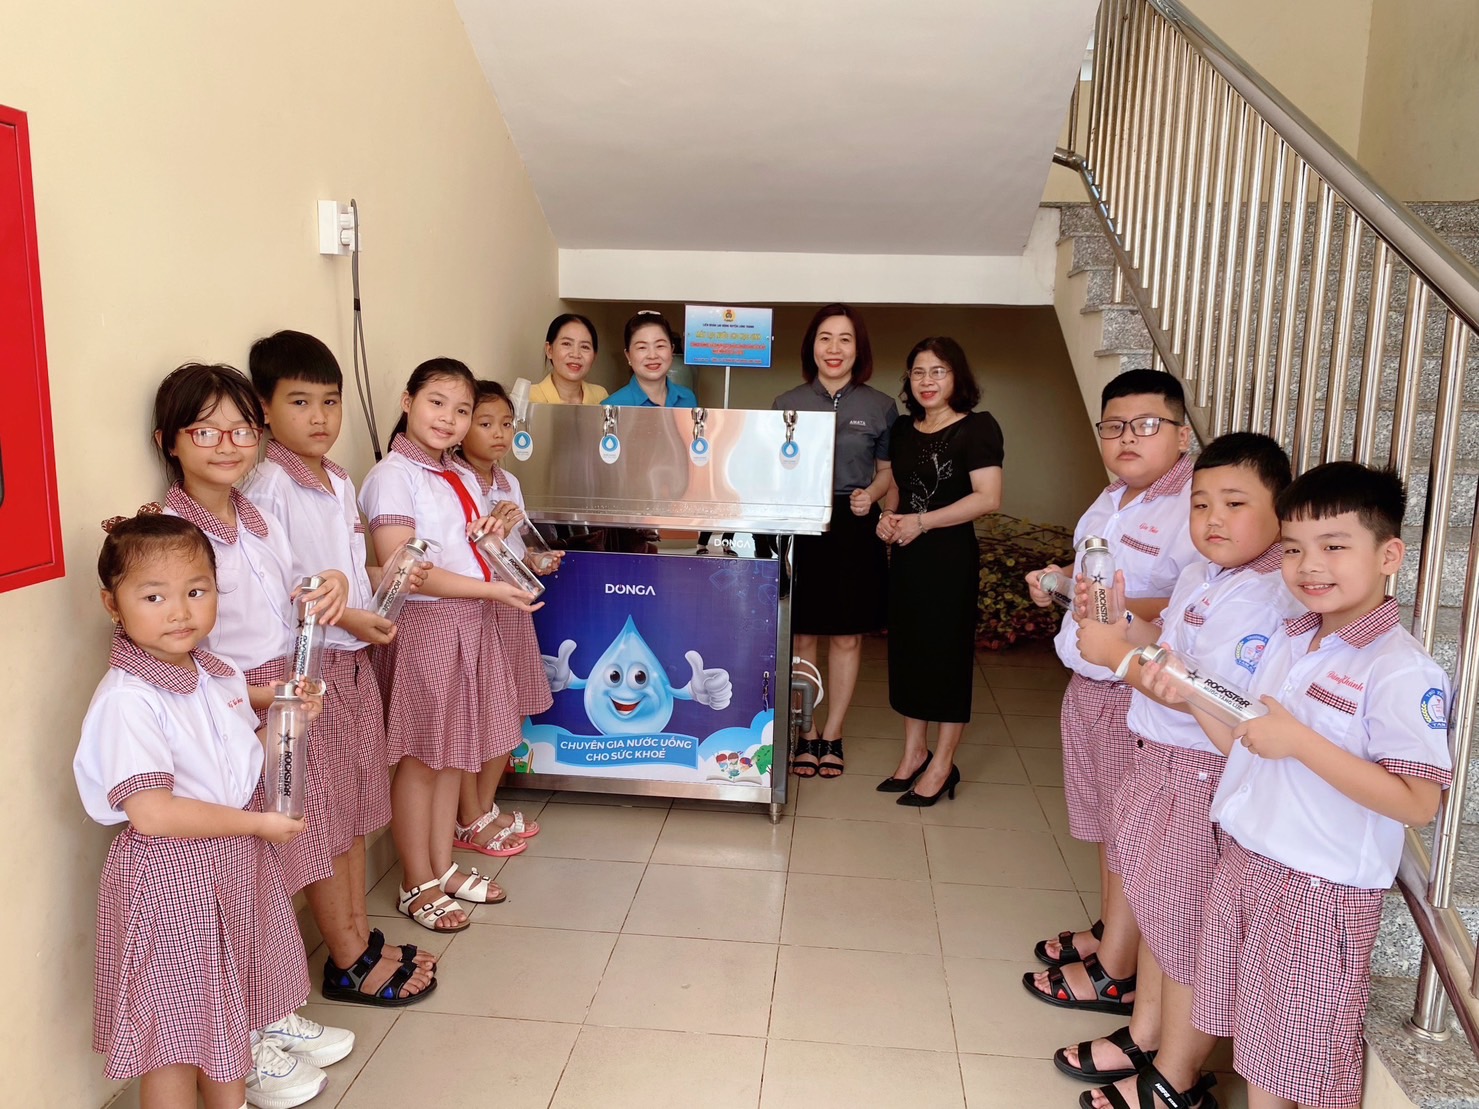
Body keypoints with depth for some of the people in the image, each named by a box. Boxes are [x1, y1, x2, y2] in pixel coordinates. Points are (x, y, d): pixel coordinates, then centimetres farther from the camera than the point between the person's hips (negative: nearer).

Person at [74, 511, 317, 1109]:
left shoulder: (216, 673, 2)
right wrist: (258, 823, -21)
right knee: (175, 1023, 8)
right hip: (170, 878, -8)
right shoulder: (127, 700, -24)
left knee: (229, 997, 25)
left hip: (236, 863, 8)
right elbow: (152, 813, -29)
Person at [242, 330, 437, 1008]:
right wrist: (344, 616, -23)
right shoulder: (267, 487, -15)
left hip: (354, 660, 8)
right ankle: (350, 964, 14)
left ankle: (361, 937, 29)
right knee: (319, 817, 2)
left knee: (354, 807, 16)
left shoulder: (340, 482, 10)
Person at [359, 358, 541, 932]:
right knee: (418, 760, 4)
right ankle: (418, 885, 18)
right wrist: (490, 589, -21)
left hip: (469, 623, 8)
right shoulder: (393, 475, -13)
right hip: (422, 625, -8)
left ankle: (443, 866, 29)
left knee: (453, 754, 15)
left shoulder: (463, 479, 12)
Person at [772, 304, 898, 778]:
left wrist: (870, 495, -8)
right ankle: (806, 734, 19)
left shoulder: (880, 407, 3)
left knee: (847, 636, 6)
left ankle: (833, 735, 20)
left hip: (855, 530, 0)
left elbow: (888, 470, 12)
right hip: (799, 527, 0)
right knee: (802, 635, 5)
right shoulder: (786, 404, 5)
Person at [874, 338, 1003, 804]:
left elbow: (988, 497, -17)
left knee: (948, 652, 1)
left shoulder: (977, 427, -9)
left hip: (951, 555, -7)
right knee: (906, 649, 12)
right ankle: (915, 750, 27)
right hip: (906, 555, 7)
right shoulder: (903, 429, 11)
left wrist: (923, 521, -21)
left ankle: (942, 765, 13)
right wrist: (887, 516, 0)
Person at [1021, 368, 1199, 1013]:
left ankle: (1115, 973, 18)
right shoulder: (1113, 501, 11)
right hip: (1092, 684, 9)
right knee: (1108, 821, 21)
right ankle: (1108, 932, 39)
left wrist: (1125, 610, -36)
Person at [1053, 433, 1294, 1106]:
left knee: (1183, 919, 4)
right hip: (1162, 759, 10)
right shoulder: (1200, 575, 7)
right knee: (1154, 900, 22)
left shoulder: (1261, 601, -23)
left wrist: (1119, 654, -24)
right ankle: (1143, 1035, 41)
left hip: (1204, 775, -9)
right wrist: (1118, 619, -1)